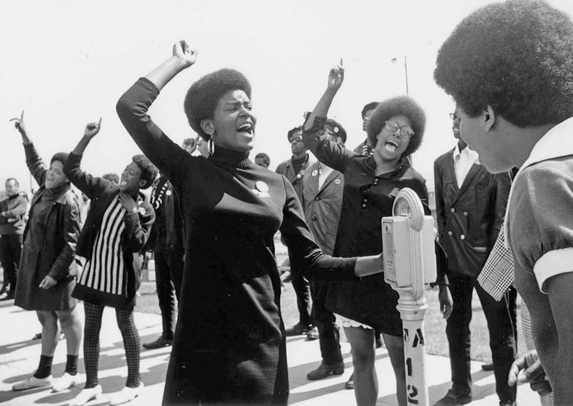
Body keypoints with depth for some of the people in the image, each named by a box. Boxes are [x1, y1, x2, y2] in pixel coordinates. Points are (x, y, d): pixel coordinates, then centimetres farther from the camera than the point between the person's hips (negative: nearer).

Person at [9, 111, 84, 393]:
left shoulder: (68, 202, -18)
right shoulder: (46, 188, 5)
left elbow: (71, 243, -19)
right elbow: (34, 163, 24)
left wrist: (55, 272, -21)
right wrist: (24, 135, 17)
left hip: (57, 267, -8)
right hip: (35, 264, 8)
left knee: (67, 317, 5)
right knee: (46, 318, 14)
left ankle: (72, 372, 18)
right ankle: (43, 374, 23)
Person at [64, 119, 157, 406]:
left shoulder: (145, 210, -8)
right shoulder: (104, 190, 1)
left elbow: (138, 244, -18)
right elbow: (71, 170, -1)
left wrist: (132, 214, -25)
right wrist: (87, 137, -9)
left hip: (122, 274, -4)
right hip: (94, 268, 4)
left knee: (126, 325, 7)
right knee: (90, 328, 10)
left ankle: (134, 382, 22)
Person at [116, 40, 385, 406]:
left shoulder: (278, 185, 6)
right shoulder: (192, 172, -1)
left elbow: (313, 261, 3)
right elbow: (130, 108, -10)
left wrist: (381, 261, -9)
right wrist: (179, 62, 2)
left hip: (262, 341, 2)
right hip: (201, 341, -2)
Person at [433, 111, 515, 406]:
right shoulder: (442, 163, 10)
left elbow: (503, 214, -10)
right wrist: (443, 248, 6)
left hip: (487, 259, -5)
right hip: (453, 259, 6)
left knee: (501, 331, 5)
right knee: (456, 327, 15)